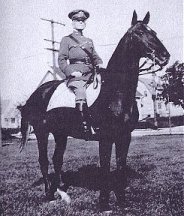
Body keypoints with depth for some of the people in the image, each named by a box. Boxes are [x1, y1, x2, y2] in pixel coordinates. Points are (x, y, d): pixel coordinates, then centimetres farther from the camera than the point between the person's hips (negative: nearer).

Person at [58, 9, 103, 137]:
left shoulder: (89, 41, 28)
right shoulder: (66, 40, 13)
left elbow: (95, 57, 28)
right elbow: (61, 60, 5)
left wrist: (100, 65, 5)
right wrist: (71, 72, -11)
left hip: (90, 74, 6)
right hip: (75, 76, -5)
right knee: (81, 93, -32)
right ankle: (86, 126, -34)